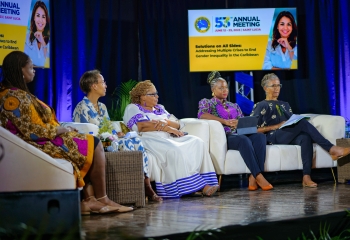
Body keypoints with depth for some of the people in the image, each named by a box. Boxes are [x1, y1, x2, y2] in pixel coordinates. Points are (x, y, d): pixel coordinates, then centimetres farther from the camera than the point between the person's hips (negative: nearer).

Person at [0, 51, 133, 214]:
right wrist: (58, 130, -12)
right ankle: (102, 200, 5)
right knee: (94, 145, -5)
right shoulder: (13, 97, -18)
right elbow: (29, 131, -23)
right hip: (42, 145, -10)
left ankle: (89, 200, -6)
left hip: (44, 140, 10)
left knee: (92, 143, 7)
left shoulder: (17, 93, 15)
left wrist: (58, 129, 6)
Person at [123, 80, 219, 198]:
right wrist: (168, 128, -8)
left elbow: (178, 124, 18)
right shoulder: (132, 108, 9)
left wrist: (167, 122, -7)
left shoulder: (160, 108, 29)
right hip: (151, 140, -7)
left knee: (197, 142, -17)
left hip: (168, 138, 7)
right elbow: (141, 126, -11)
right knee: (173, 150, -37)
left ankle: (205, 184, -30)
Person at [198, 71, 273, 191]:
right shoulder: (207, 102, 14)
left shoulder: (234, 106, 31)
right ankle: (259, 176, -43)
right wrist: (225, 121, -17)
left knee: (260, 136, -28)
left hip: (239, 135, 5)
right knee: (244, 140, -38)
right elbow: (202, 115, -10)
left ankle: (253, 177, -38)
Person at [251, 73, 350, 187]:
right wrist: (275, 126, -10)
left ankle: (306, 177, -46)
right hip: (273, 137, -5)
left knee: (305, 138, -34)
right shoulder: (261, 106, 13)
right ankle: (332, 149, -34)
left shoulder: (285, 105, 31)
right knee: (303, 123, -30)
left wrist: (296, 121, 1)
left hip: (290, 137, 5)